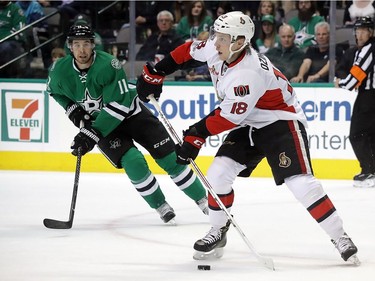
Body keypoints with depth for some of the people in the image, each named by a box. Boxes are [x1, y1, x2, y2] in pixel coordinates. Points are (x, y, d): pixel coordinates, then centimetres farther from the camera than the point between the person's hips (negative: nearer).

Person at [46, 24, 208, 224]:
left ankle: (203, 200, 6)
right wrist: (71, 108, -5)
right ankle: (160, 206, -2)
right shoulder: (60, 71, -15)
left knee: (169, 157, -7)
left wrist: (91, 135, -32)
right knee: (133, 162, -21)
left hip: (130, 112, -2)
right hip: (99, 121, 2)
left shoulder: (108, 65, -28)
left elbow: (118, 105, -30)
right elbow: (54, 90, 11)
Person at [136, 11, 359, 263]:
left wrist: (196, 135, -18)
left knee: (300, 182, -20)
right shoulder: (216, 50, -10)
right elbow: (188, 51, 10)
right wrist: (155, 73, 9)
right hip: (249, 125, 8)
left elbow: (228, 117, -27)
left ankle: (340, 237, -13)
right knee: (218, 173, -6)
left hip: (282, 122, -8)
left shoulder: (248, 74, -33)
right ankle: (218, 232, 11)